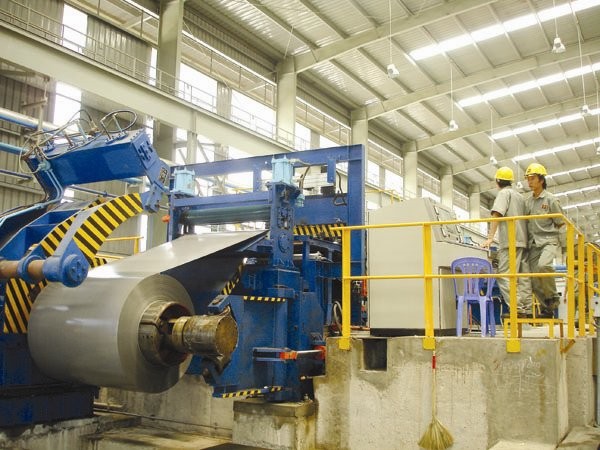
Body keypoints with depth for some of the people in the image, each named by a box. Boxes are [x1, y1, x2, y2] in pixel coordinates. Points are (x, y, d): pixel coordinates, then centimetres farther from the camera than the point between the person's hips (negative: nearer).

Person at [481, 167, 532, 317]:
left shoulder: (504, 193, 1)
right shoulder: (520, 196, 25)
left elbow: (497, 214, -12)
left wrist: (490, 237, -18)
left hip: (510, 241, -8)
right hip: (523, 241, 8)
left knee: (505, 275, -12)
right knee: (523, 277, 6)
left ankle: (516, 307, -21)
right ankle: (526, 309, 4)